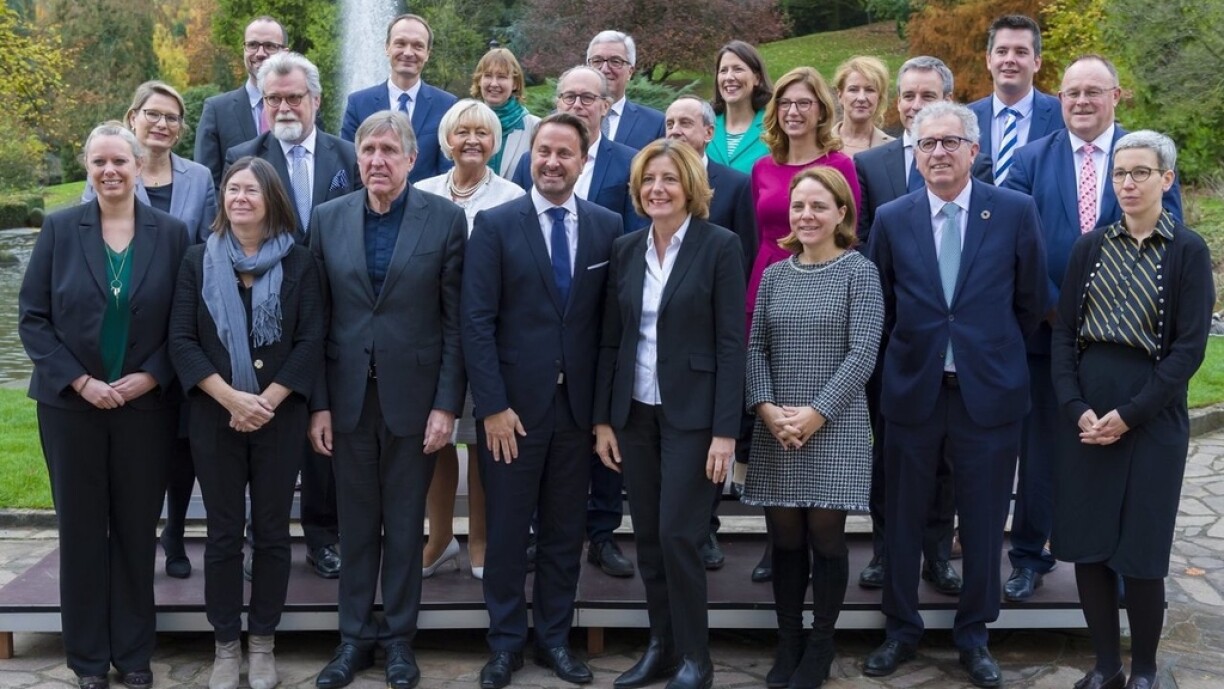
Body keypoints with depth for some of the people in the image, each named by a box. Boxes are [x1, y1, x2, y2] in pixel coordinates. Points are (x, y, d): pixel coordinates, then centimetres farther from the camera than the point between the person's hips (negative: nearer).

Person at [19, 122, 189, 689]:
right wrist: (79, 381, -11)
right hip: (71, 404, 0)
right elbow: (32, 317, -2)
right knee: (81, 529, 7)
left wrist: (150, 377, -11)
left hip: (146, 405, 0)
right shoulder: (59, 228, 0)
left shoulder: (171, 233, 0)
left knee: (137, 530, 7)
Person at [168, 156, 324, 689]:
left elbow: (311, 342, -4)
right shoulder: (199, 260, 4)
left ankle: (262, 642, 18)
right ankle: (225, 645, 16)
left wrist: (266, 401, -14)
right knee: (223, 534, 6)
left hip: (280, 418, 0)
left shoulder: (298, 262, 1)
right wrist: (230, 398, -14)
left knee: (272, 532, 6)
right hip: (215, 417, 1)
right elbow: (181, 340, -2)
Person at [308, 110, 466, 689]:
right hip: (348, 396, 2)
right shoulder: (329, 218, 3)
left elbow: (457, 320, -5)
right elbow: (316, 316, 3)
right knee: (356, 522, 11)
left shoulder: (445, 218, -4)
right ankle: (354, 636, 24)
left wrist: (446, 404, -9)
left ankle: (399, 637, 23)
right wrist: (318, 404, -1)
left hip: (414, 395, -2)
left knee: (405, 523, 9)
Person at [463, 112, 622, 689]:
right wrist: (492, 405, -12)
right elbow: (477, 321, -7)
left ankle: (554, 637, 26)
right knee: (507, 528, 8)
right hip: (512, 403, -2)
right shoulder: (495, 224, -3)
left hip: (577, 405, 2)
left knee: (565, 529, 12)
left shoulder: (607, 227, 4)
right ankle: (505, 641, 23)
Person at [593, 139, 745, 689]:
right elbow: (610, 339, 9)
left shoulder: (720, 245, -7)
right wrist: (602, 418, 5)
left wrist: (725, 430, -14)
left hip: (692, 413, -5)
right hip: (635, 412, 5)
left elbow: (731, 342, -10)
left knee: (678, 535, -6)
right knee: (647, 537, 9)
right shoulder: (625, 248, 7)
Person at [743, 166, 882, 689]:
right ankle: (788, 643, 20)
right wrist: (766, 408, -9)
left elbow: (862, 353, -10)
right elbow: (756, 348, 7)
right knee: (784, 537, 7)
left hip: (835, 426, -3)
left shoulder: (860, 272, -2)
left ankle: (820, 647, 15)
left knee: (825, 534, 0)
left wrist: (816, 413, -16)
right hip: (776, 427, 4)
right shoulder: (773, 275, 10)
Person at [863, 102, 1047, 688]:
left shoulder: (1016, 212, -4)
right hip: (912, 390, 1)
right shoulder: (891, 219, 0)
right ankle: (901, 628, 29)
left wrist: (995, 352, 11)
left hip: (989, 392, -1)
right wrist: (914, 349, 11)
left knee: (984, 522, 9)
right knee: (903, 518, 11)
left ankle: (973, 633, 26)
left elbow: (1031, 300, 5)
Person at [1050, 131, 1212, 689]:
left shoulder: (1188, 251, -3)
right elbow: (1064, 332, 4)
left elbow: (1190, 347, -9)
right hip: (1084, 409, 3)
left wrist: (1129, 413, -15)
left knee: (1141, 549, 2)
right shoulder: (1089, 247, 7)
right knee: (1086, 543, 5)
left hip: (1152, 414, -3)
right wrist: (1076, 406, -9)